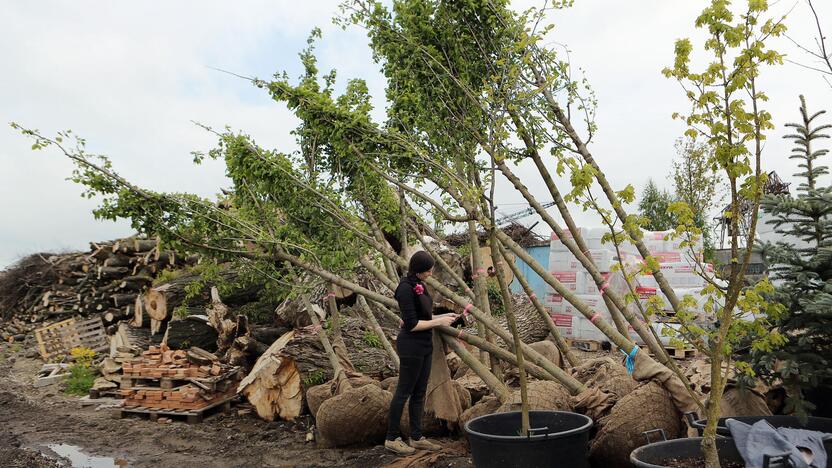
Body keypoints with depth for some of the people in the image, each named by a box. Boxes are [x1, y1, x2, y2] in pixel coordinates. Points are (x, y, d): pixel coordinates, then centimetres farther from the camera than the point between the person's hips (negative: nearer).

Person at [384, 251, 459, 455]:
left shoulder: (419, 285, 9)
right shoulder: (406, 288, -19)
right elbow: (411, 324, -21)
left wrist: (443, 316, 6)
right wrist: (439, 322, -16)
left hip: (424, 346, 9)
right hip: (411, 346, -9)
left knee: (419, 393, 14)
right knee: (404, 392, 2)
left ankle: (416, 437, 24)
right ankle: (392, 439, 14)